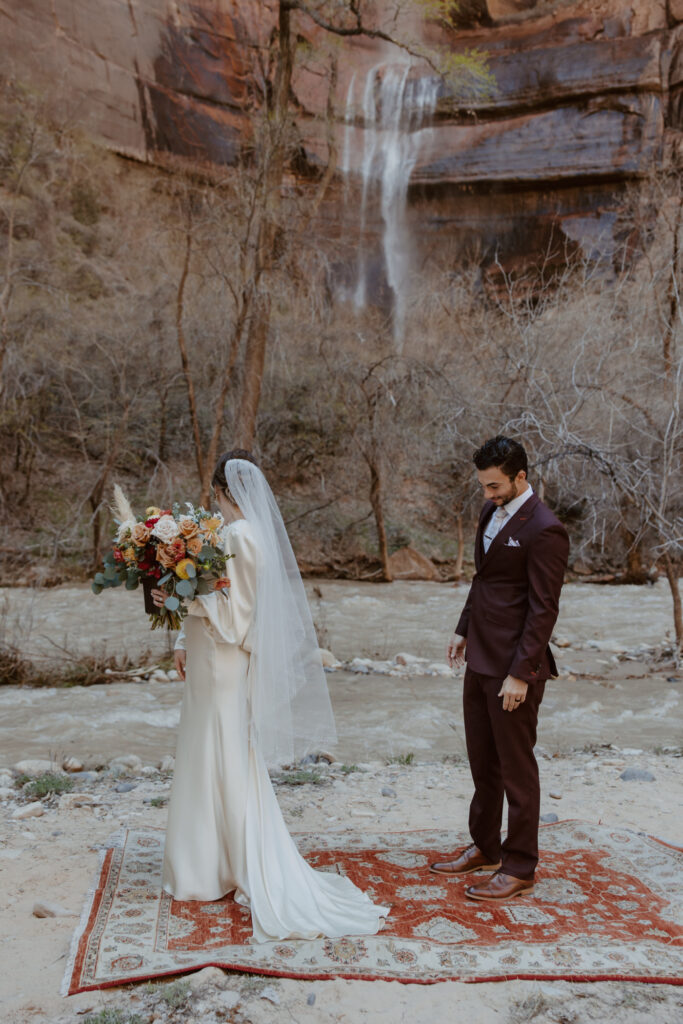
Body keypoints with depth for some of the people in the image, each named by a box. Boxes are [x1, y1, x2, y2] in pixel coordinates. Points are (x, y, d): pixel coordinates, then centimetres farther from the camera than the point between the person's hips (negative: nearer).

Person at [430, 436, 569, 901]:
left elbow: (543, 610, -19)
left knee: (516, 767, 4)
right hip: (481, 658, 9)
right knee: (482, 759, 19)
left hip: (514, 666, -9)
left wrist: (520, 674, -20)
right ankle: (485, 848, 36)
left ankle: (519, 870, 19)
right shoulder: (493, 511, 8)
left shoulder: (544, 530, -19)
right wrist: (464, 629, 17)